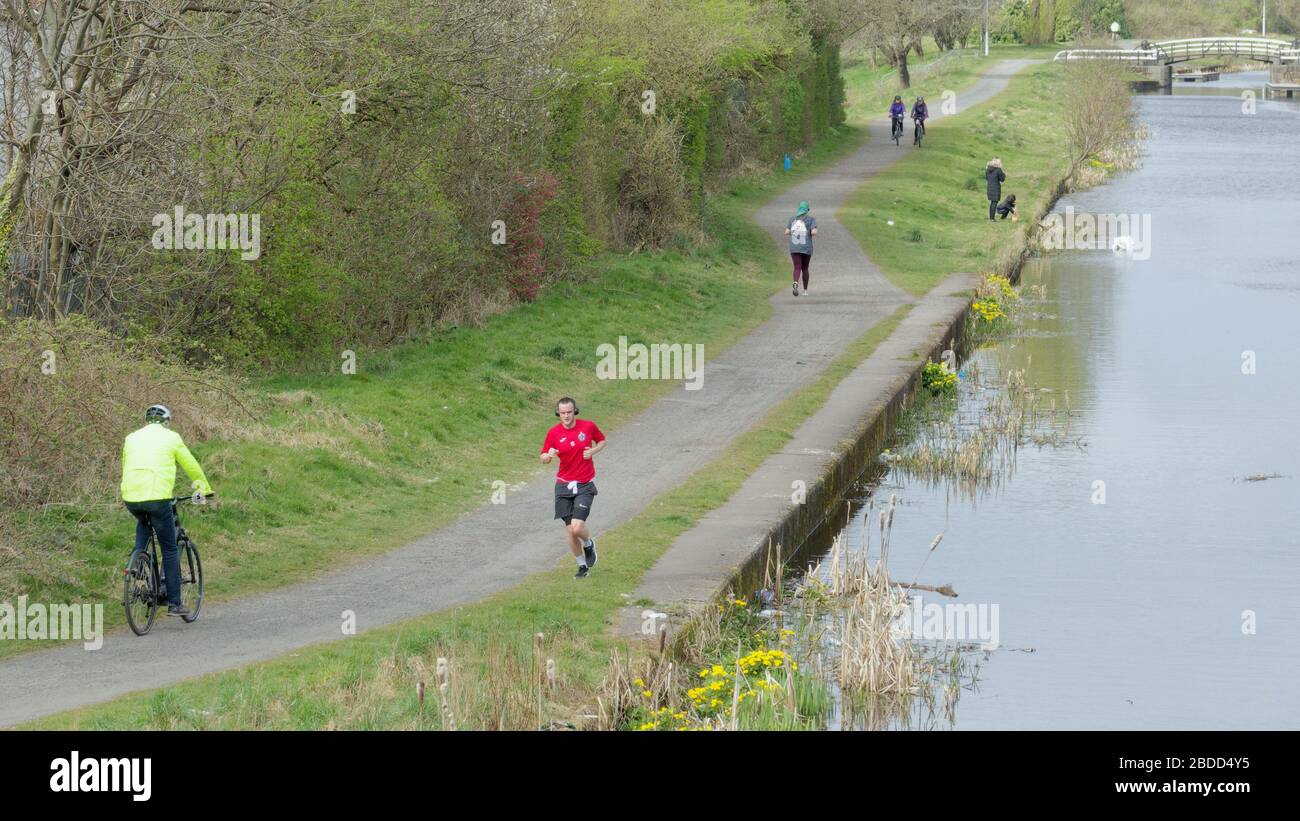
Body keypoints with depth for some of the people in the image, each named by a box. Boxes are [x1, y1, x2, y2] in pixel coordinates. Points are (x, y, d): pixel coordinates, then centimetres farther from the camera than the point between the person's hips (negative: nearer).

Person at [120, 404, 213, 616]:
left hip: (131, 498, 4)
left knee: (143, 523, 37)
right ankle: (174, 603, 6)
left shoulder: (132, 438, 19)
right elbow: (191, 466, 16)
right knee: (170, 550, 7)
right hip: (157, 497, -4)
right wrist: (205, 488, 33)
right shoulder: (171, 437, 9)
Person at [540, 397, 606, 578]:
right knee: (570, 531, 2)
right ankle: (582, 565, 23)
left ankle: (589, 544, 19)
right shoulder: (553, 433, -3)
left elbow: (602, 441, 15)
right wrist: (549, 455, -20)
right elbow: (543, 459, 4)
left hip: (585, 485, -2)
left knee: (577, 527, -16)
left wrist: (593, 451, -7)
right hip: (564, 486, 2)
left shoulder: (588, 426, -5)